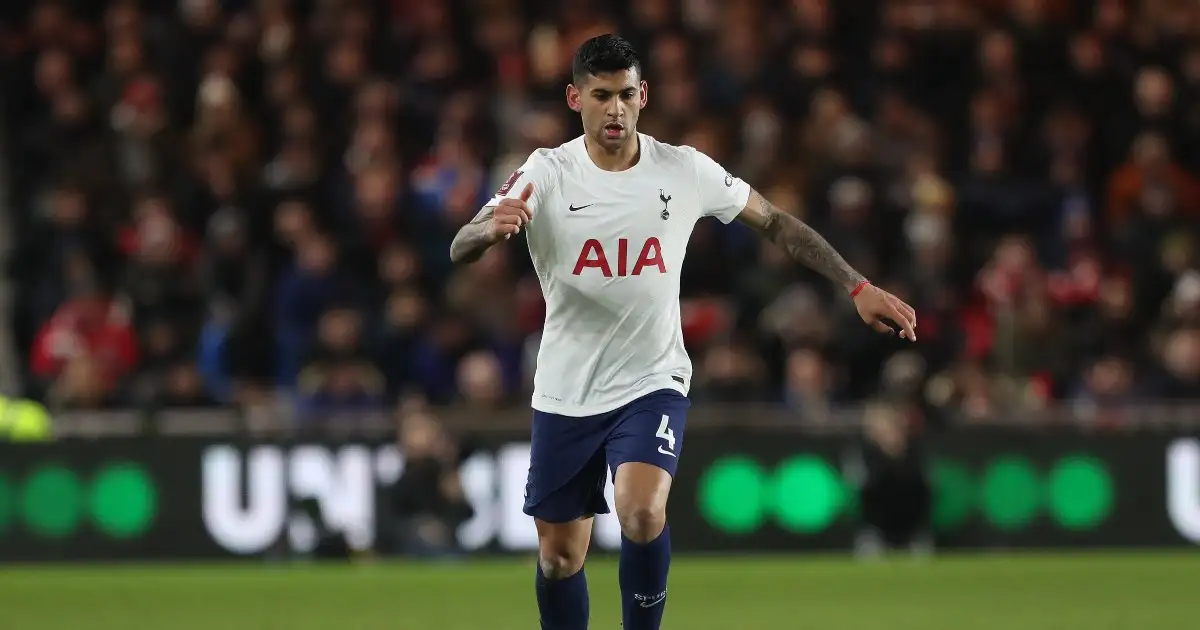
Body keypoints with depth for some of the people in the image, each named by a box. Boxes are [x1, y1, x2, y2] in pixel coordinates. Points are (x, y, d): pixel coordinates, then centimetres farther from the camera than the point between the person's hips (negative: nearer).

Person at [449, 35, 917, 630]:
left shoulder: (685, 171, -6)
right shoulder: (546, 173, -11)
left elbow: (776, 223, 6)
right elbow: (459, 251, -23)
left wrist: (858, 289, -1)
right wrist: (491, 229, -48)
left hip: (652, 384, -1)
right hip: (565, 395, 1)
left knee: (642, 513, -27)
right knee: (559, 556, 7)